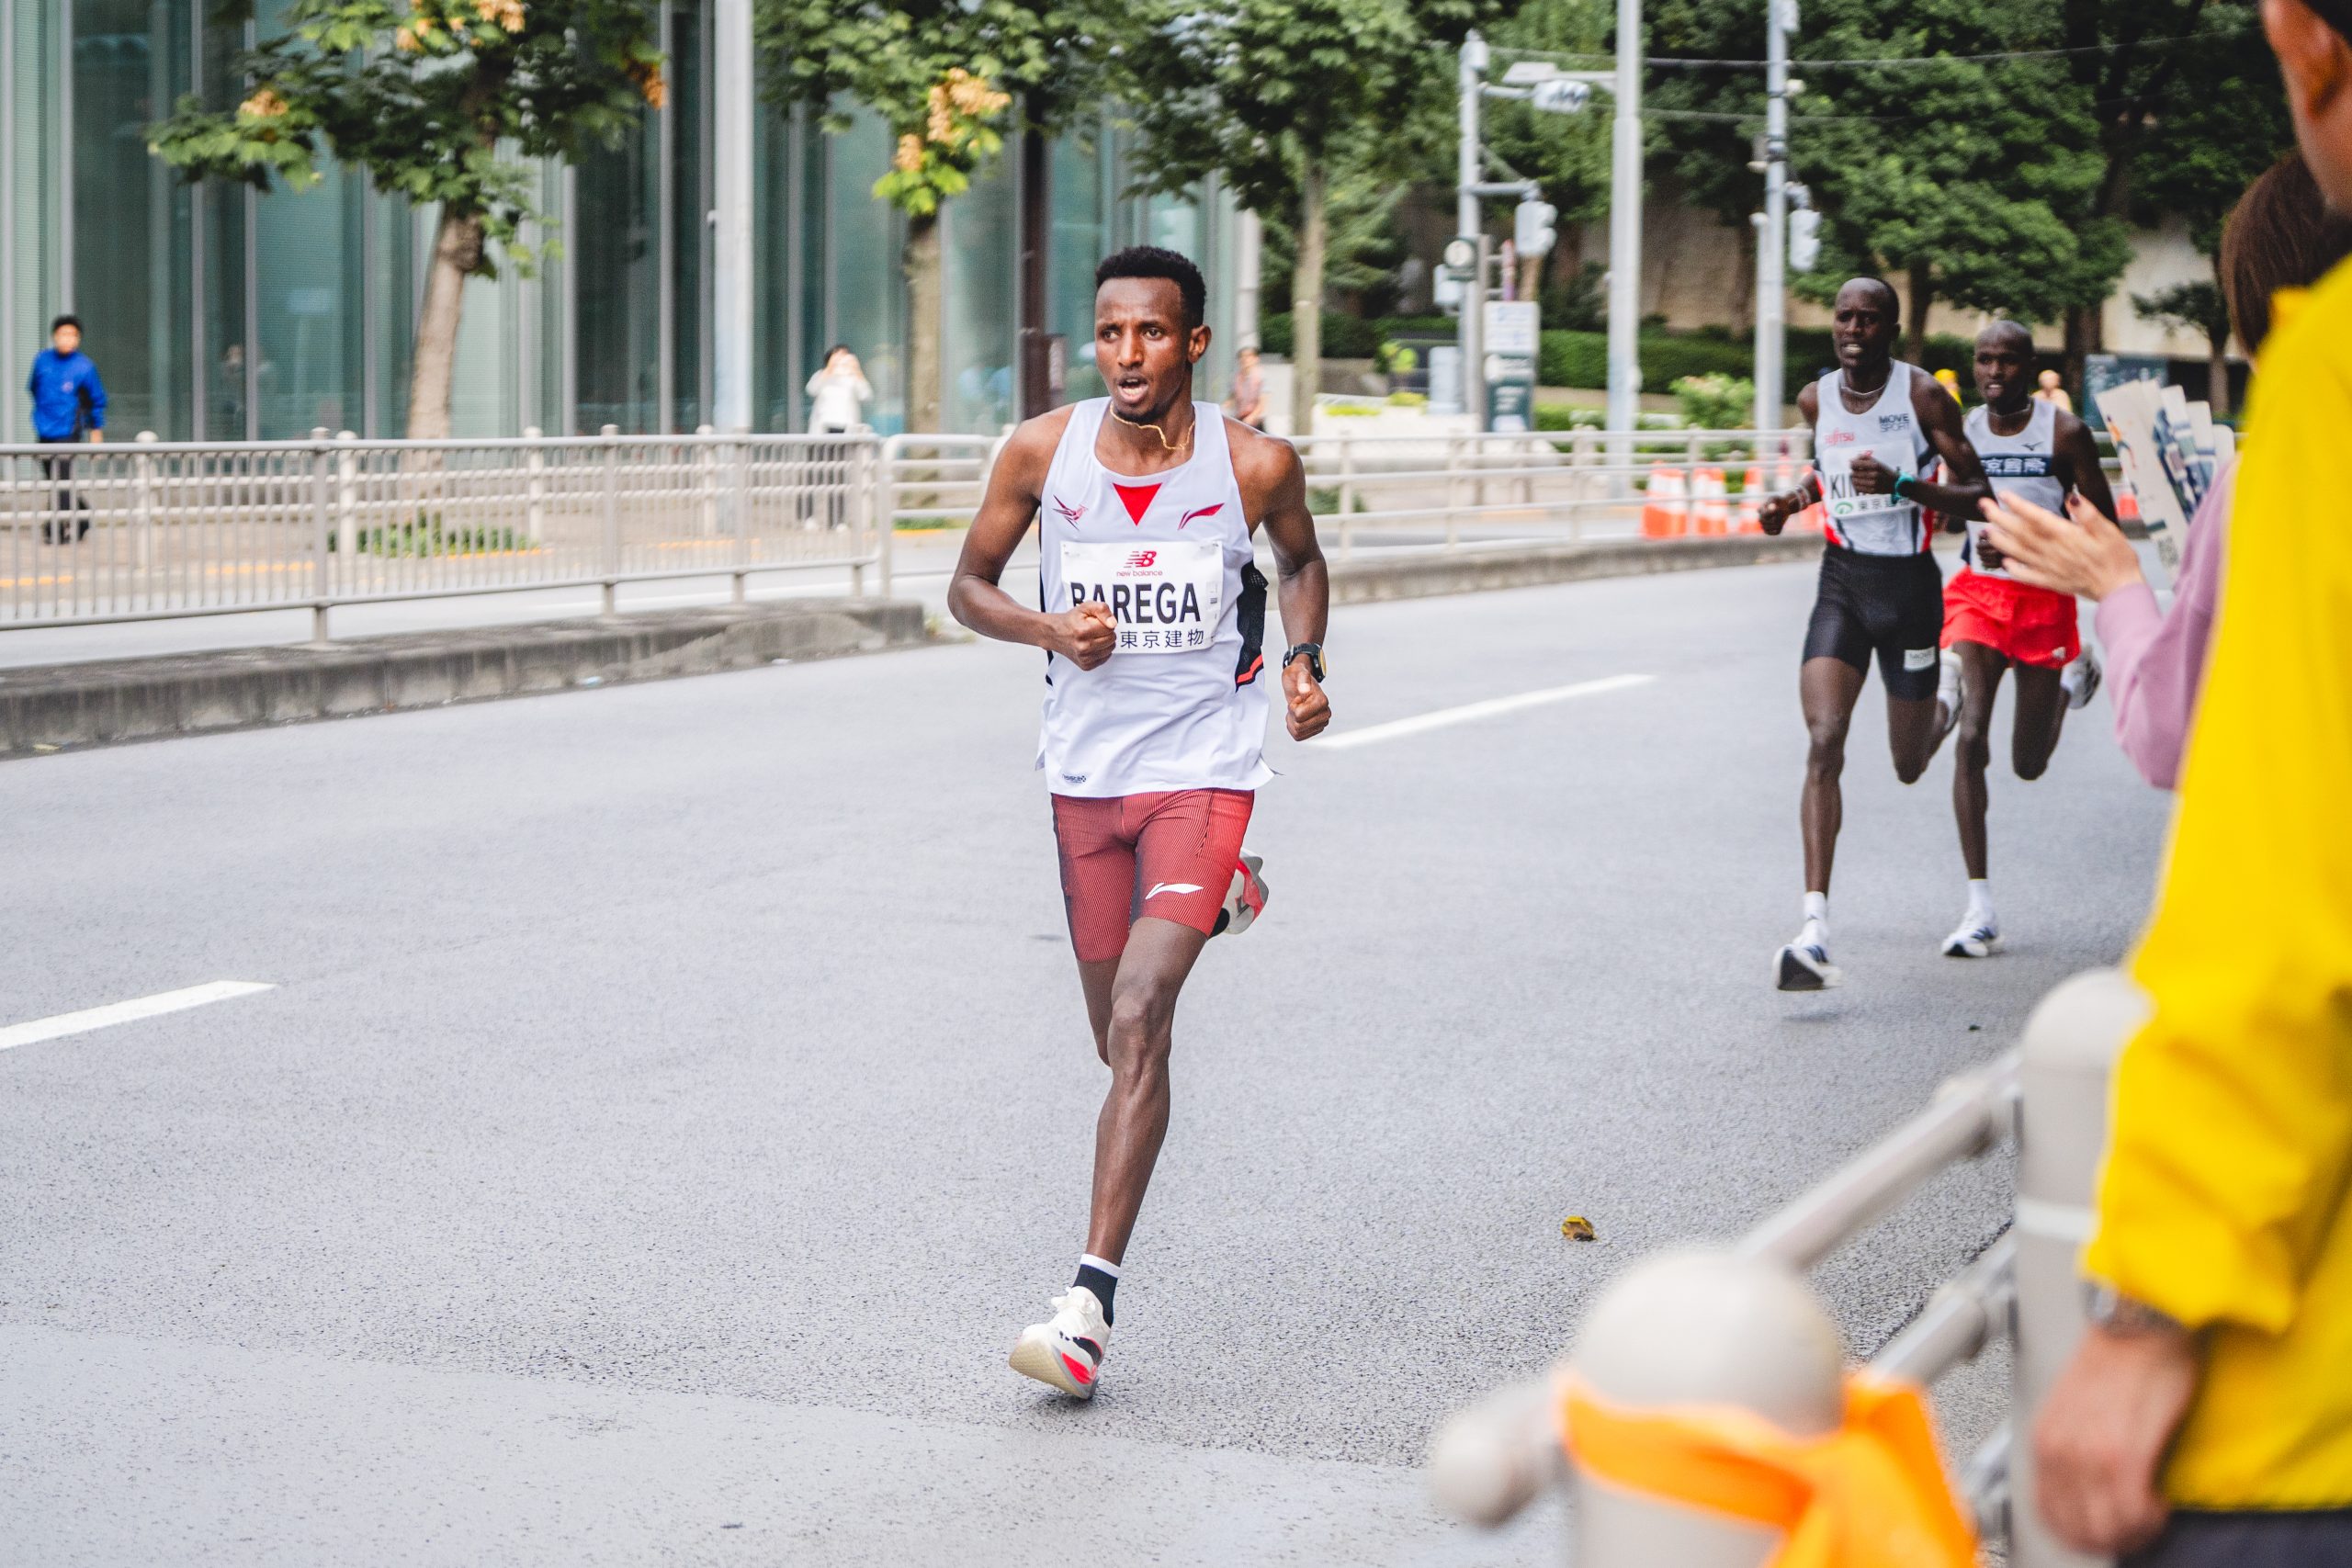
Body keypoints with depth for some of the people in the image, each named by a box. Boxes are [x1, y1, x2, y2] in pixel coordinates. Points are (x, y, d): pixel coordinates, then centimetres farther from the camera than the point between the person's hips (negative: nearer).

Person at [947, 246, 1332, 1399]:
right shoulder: (1043, 451, -5)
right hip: (1085, 772, 4)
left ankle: (1090, 1301, -19)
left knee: (1139, 1022, -19)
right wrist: (1047, 628, -13)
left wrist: (1304, 660, -5)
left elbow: (1301, 565, 13)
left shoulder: (1255, 466, -8)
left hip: (1202, 767, -3)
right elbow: (969, 585, 7)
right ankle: (1218, 902, 49)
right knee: (1121, 1039, 14)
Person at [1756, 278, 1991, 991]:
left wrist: (1902, 486, -27)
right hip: (1841, 582, 2)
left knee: (1909, 767, 11)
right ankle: (1815, 928, -23)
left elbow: (1979, 497, -13)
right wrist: (1796, 498, 7)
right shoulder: (1816, 399, 3)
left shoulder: (1922, 395, -11)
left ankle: (1939, 715, 53)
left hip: (1908, 583, -2)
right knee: (1823, 743, -17)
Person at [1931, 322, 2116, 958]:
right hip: (1977, 592, 2)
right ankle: (1979, 908, -14)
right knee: (1971, 739, -17)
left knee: (2029, 764, 8)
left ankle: (2074, 672, 44)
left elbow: (2103, 526, -7)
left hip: (2044, 596, -1)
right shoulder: (1960, 430, -1)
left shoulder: (2066, 433, -10)